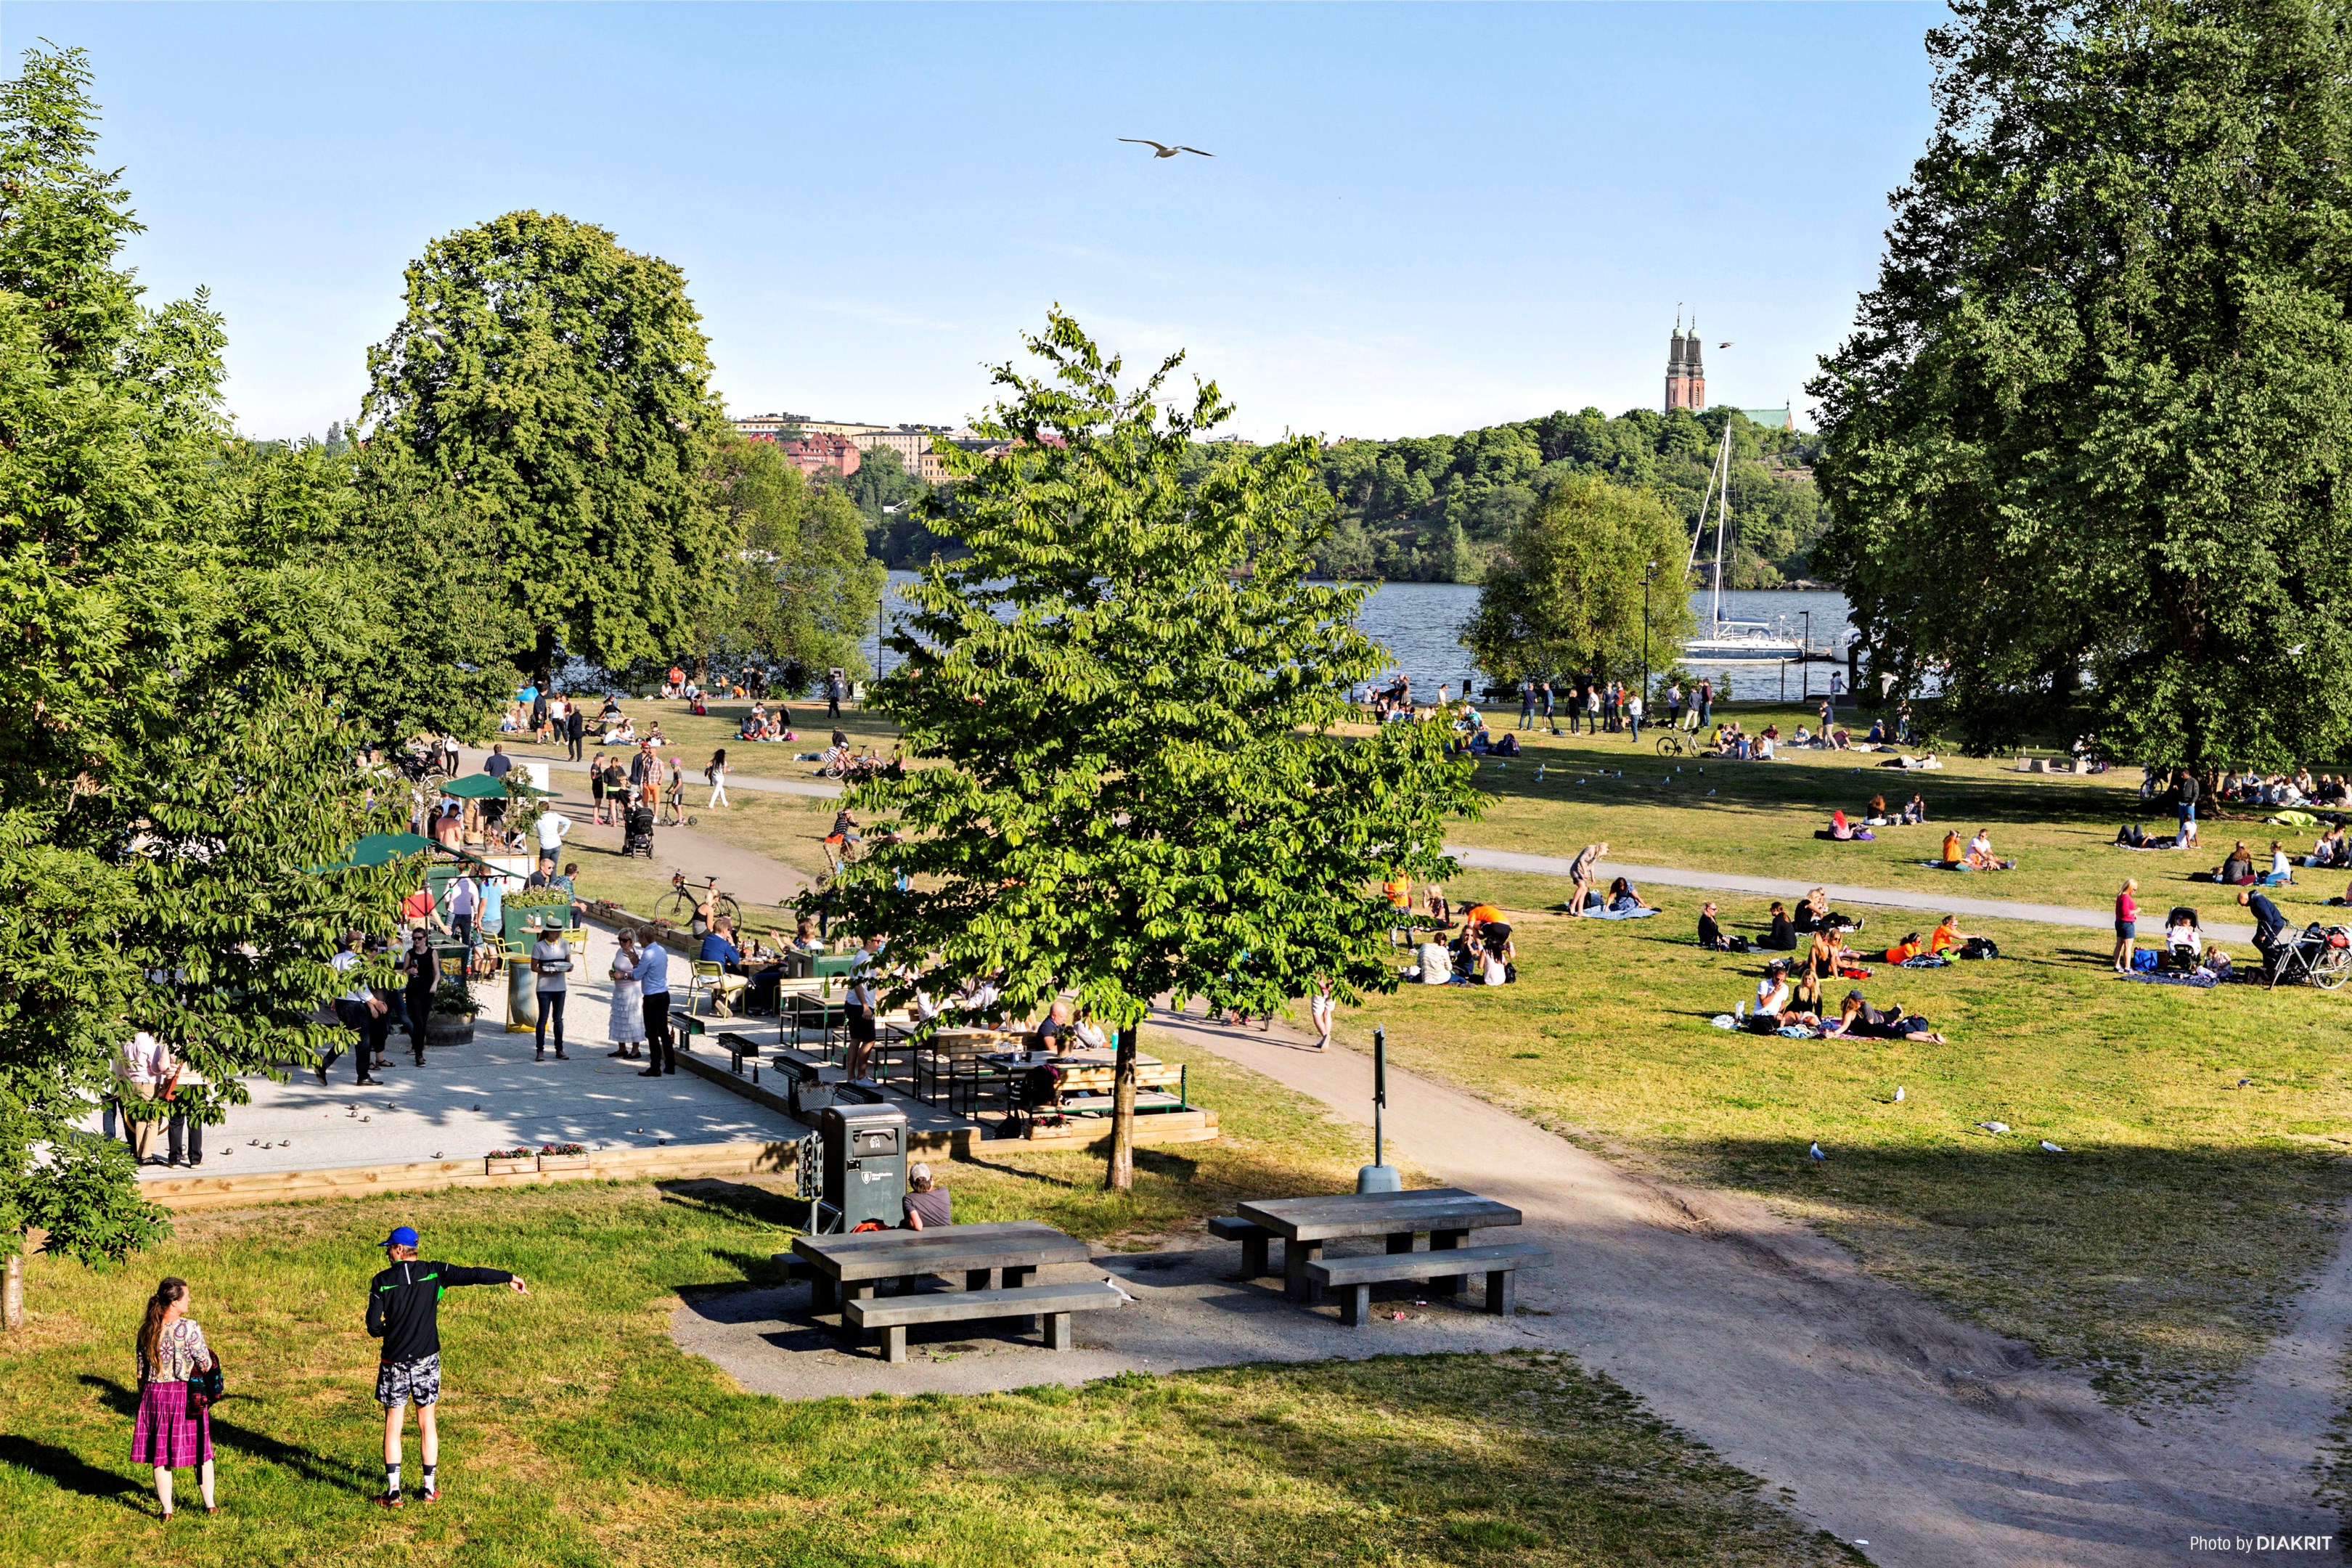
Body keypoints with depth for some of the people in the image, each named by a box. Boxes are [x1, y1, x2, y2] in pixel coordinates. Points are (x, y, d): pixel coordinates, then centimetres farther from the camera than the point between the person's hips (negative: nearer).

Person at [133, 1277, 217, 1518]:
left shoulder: (147, 1330, 0)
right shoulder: (189, 1328, -15)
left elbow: (141, 1371, 7)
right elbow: (205, 1365, -12)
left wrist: (143, 1398, 18)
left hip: (154, 1396, 4)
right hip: (185, 1395, -4)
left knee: (160, 1455, 11)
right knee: (200, 1451, 12)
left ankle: (167, 1510, 15)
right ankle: (210, 1505, 22)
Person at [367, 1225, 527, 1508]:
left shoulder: (382, 1281, -8)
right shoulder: (434, 1273, -4)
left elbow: (373, 1327, -9)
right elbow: (474, 1275, -2)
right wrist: (510, 1278, 9)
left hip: (395, 1362, -2)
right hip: (427, 1360, 2)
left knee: (393, 1425, 6)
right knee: (427, 1422, 13)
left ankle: (393, 1492, 3)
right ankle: (429, 1488, 17)